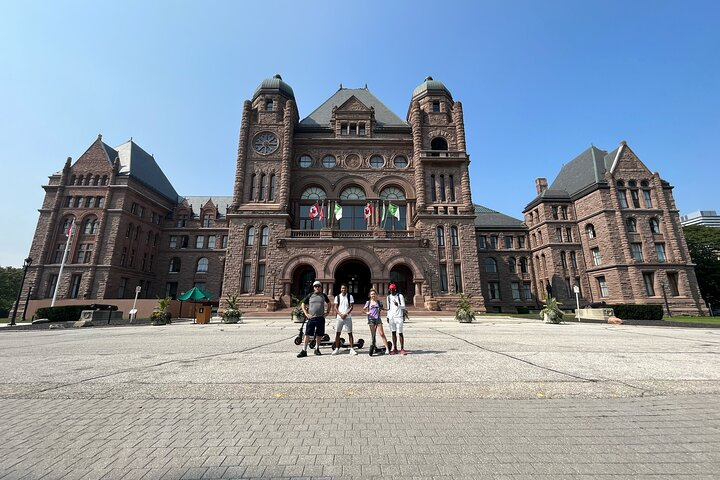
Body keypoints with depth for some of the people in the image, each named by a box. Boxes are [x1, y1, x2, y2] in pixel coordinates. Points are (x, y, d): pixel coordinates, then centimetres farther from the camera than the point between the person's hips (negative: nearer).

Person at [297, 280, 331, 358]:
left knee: (319, 334, 9)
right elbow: (303, 305, 8)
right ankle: (304, 350, 5)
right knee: (307, 334, -3)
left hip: (321, 318, 2)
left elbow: (328, 304, 22)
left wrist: (327, 312, 11)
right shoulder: (310, 296, 1)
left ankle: (317, 349, 25)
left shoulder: (323, 296, 7)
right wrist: (306, 314, -1)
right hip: (311, 318, -2)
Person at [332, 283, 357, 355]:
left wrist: (346, 314, -13)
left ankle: (352, 349, 6)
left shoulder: (350, 296, 4)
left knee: (350, 333, 0)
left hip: (347, 317, -1)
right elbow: (335, 307, 5)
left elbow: (351, 307, -1)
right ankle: (337, 349, 14)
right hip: (339, 317, 1)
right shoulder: (337, 297, 7)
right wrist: (340, 314, -10)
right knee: (337, 333, 4)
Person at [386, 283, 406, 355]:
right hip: (391, 317, 4)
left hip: (399, 317, -4)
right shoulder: (389, 297, 11)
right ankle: (395, 349, 14)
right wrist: (388, 316, 14)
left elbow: (403, 307, -5)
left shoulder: (400, 296, -3)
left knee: (400, 333, -3)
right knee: (393, 333, 7)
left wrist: (398, 305, -25)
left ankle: (402, 349, 5)